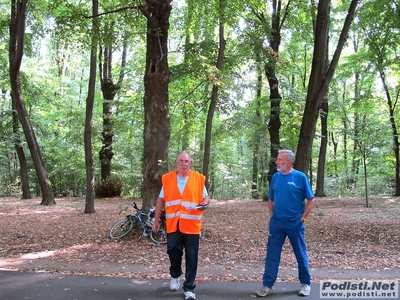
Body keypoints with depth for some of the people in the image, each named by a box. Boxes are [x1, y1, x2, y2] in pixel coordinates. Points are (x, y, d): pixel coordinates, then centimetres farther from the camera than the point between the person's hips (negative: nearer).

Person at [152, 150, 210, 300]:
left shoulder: (199, 178, -1)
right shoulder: (167, 178, 3)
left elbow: (206, 197, 9)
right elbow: (161, 200, 9)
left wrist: (205, 203, -14)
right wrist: (156, 220, 9)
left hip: (192, 226, -1)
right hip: (173, 225, 1)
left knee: (191, 259, 4)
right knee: (173, 253, 11)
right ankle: (175, 276, 41)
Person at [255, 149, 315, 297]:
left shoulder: (300, 177, -8)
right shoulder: (275, 177, 5)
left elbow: (310, 200, -5)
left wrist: (302, 218, -8)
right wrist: (272, 216, 7)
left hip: (295, 223, -4)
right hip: (276, 223, 4)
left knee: (301, 254, 11)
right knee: (272, 254, 5)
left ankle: (306, 284, 28)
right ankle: (267, 285, 12)